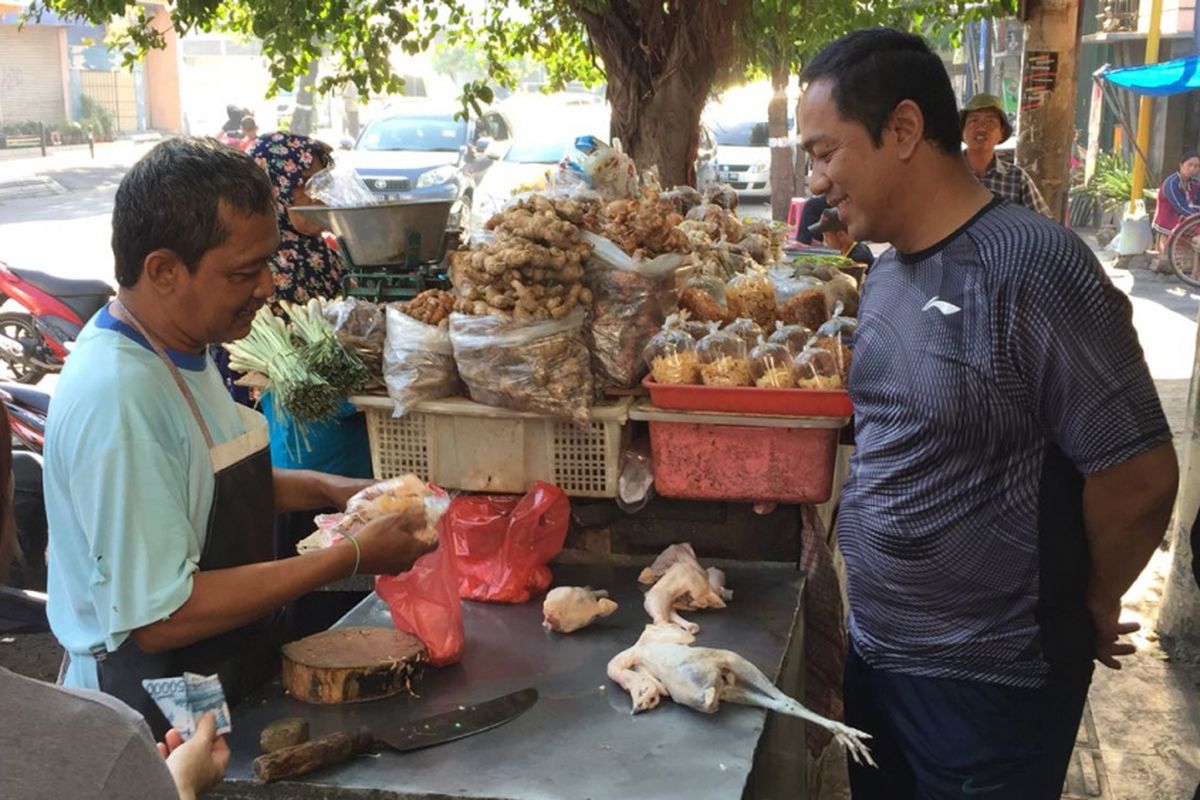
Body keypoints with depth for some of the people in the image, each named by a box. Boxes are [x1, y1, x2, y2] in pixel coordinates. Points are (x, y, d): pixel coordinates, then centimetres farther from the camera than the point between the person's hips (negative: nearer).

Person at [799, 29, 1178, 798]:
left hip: (986, 682, -7)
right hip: (874, 652, 8)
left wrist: (1090, 608, -4)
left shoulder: (1032, 266, -21)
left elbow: (1138, 474, -18)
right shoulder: (886, 272, 5)